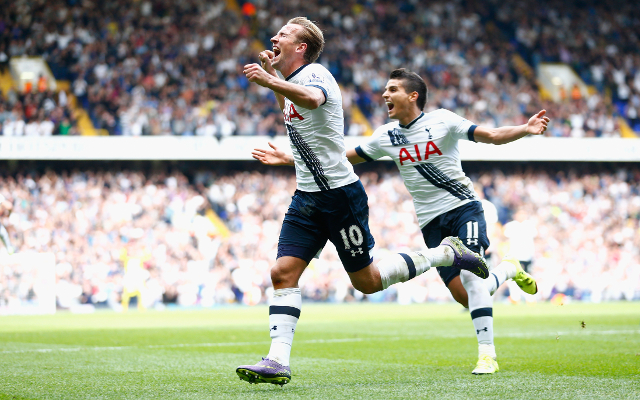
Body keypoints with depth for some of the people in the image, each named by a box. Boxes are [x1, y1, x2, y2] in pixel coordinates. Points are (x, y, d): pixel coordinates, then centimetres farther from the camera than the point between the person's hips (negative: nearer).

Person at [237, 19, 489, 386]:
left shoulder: (313, 74, -15)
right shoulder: (293, 81, 12)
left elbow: (311, 98, -43)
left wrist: (270, 81, -57)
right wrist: (272, 75, 26)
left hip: (341, 194, -8)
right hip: (307, 198, 8)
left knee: (366, 281, 2)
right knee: (283, 273, -7)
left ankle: (446, 254, 19)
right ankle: (278, 362, -11)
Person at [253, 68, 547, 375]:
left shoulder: (442, 120, -7)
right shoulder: (386, 136, 5)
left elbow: (492, 135, -10)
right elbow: (343, 158, 13)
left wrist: (525, 129, -29)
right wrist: (287, 159, 12)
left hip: (463, 207, -4)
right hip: (431, 221, 4)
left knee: (470, 274, -23)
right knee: (465, 297, -5)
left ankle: (487, 355, -16)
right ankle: (508, 269, 26)